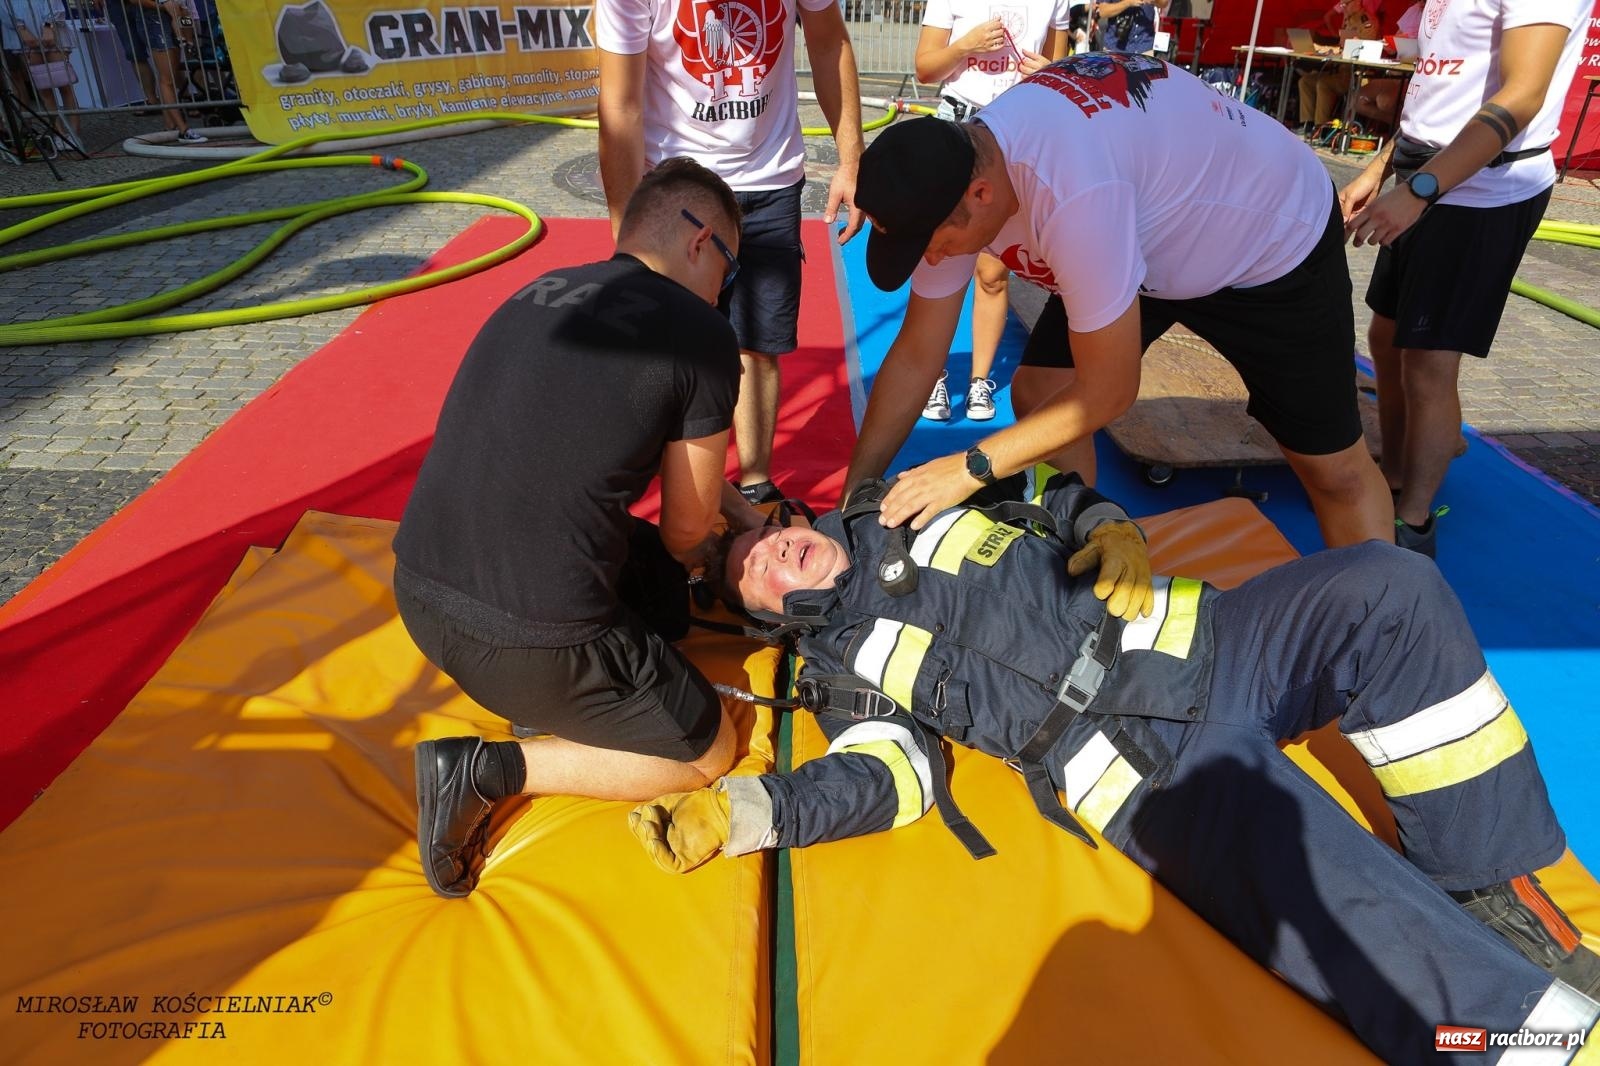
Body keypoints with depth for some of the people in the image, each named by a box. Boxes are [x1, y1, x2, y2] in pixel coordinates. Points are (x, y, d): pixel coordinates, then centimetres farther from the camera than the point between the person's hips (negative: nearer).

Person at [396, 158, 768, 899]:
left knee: (651, 567, 30)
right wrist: (686, 558, 25)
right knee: (707, 751, 16)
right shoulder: (702, 337, -9)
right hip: (528, 639, -8)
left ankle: (554, 706, 16)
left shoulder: (542, 294, 11)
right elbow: (686, 531, 2)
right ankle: (490, 771, 4)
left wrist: (740, 510, 31)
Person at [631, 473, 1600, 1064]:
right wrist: (736, 810, -14)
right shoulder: (845, 671, 10)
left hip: (1204, 643, 5)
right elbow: (885, 775, -5)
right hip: (1157, 764, -4)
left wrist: (1111, 528, 2)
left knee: (1389, 587, -13)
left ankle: (1482, 881, -3)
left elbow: (1061, 500, 24)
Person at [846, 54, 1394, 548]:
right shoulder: (952, 182, -19)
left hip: (1278, 237, -6)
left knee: (1333, 467, 0)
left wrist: (971, 467, -28)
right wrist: (854, 497, -12)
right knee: (1037, 398, -5)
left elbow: (1106, 394, -33)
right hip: (1158, 240, 7)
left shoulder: (1071, 195, -43)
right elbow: (916, 355, -12)